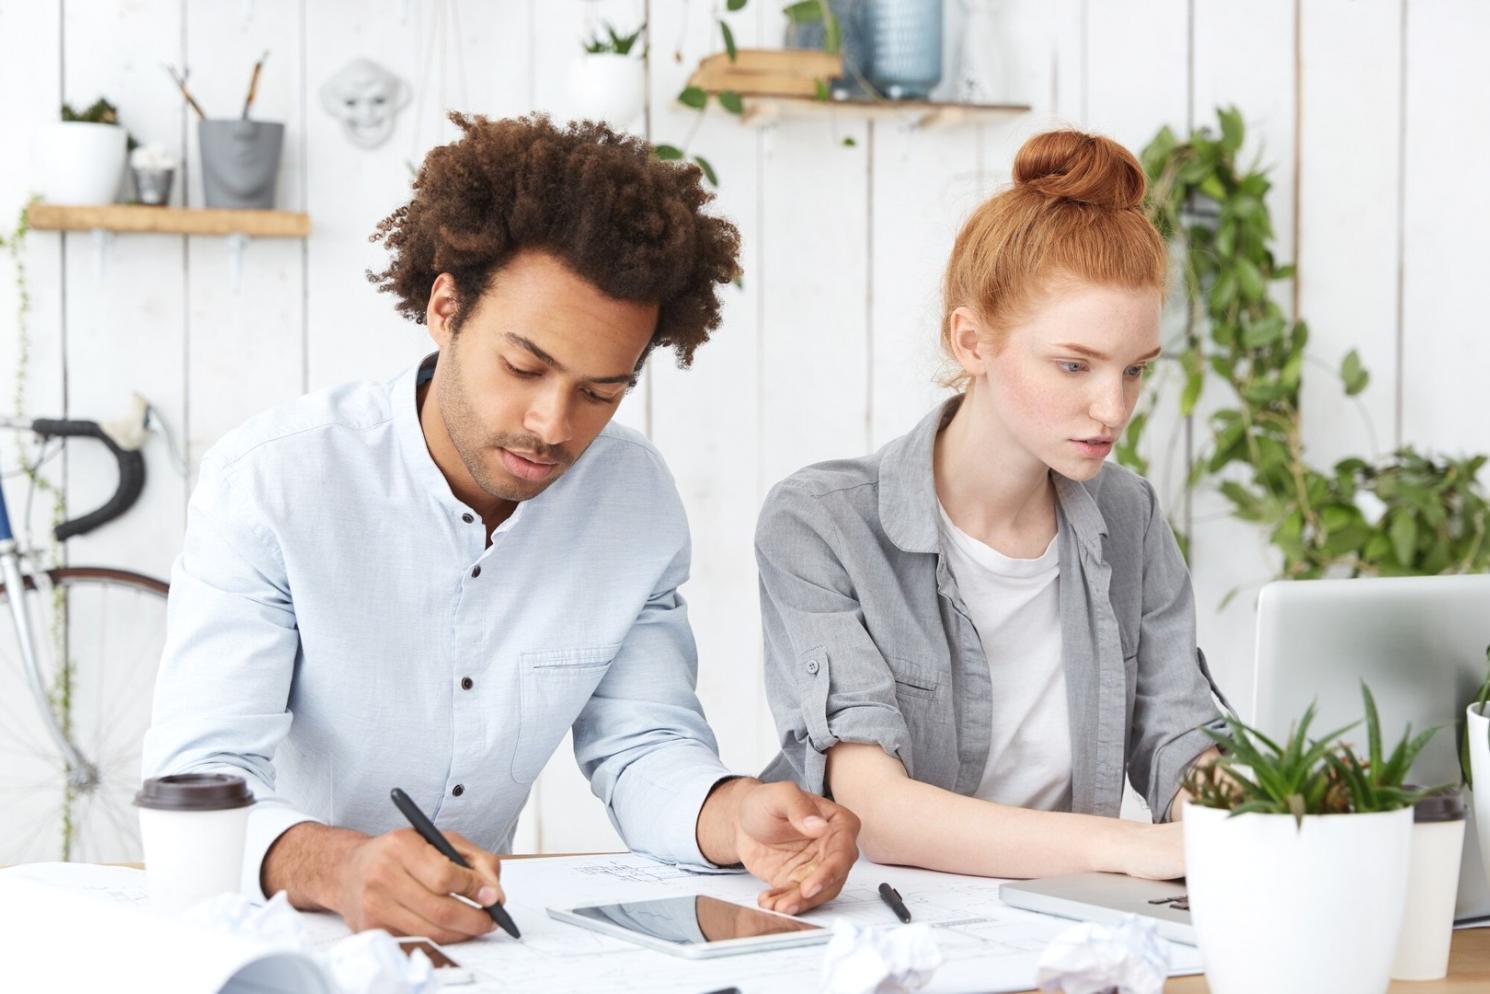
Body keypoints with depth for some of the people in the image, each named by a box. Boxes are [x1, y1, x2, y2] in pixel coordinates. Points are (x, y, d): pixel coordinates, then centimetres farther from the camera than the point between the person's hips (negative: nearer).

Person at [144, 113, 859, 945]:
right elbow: (200, 782, -21)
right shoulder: (270, 482, -14)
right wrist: (337, 867, -42)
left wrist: (738, 817, -19)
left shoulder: (636, 498, -1)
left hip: (480, 935, 3)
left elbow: (640, 747, 4)